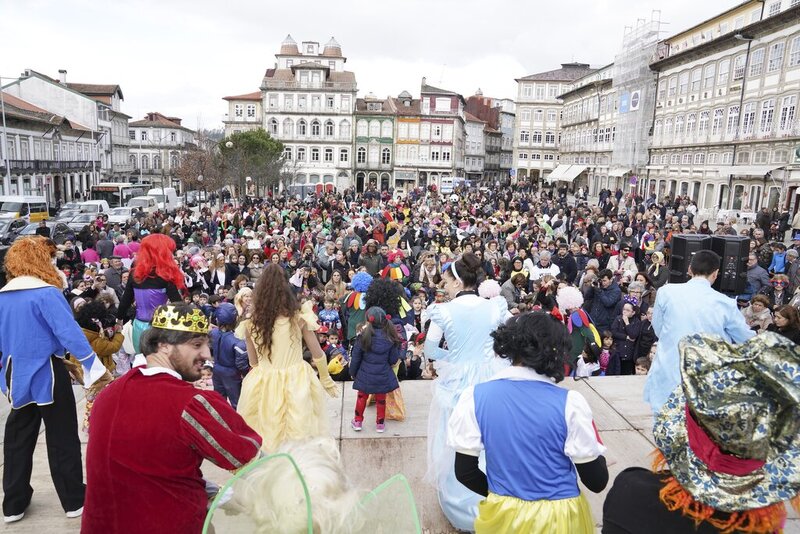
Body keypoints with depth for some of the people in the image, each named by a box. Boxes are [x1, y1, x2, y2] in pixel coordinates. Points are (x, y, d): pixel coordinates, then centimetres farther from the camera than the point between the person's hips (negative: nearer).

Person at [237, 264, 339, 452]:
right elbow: (318, 354, -1)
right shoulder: (298, 317, -10)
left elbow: (253, 362, 8)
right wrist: (326, 379, 14)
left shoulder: (251, 324, -4)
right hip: (296, 384, -2)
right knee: (299, 443, 11)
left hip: (263, 386, 2)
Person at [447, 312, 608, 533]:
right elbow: (597, 482, -11)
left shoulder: (475, 397, -14)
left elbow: (464, 471, -7)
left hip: (502, 516, 1)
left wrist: (502, 495, 9)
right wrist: (596, 452, 8)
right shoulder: (569, 403, -19)